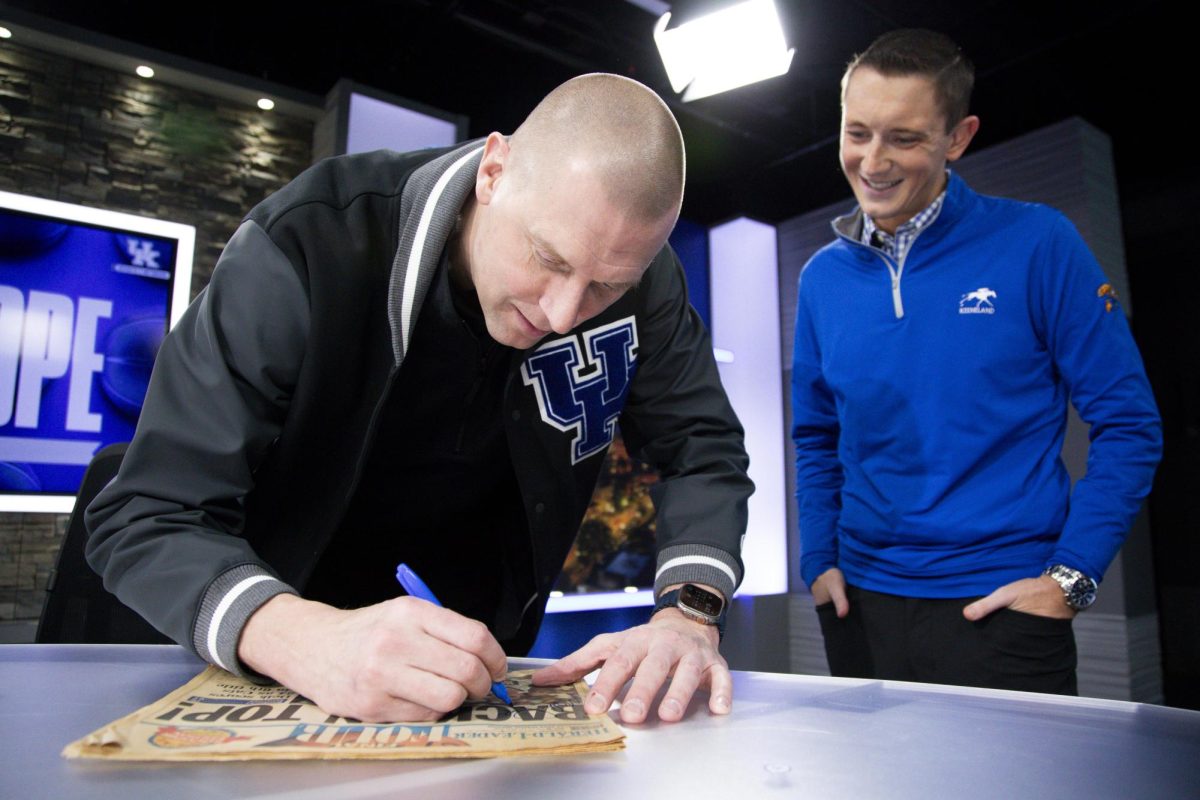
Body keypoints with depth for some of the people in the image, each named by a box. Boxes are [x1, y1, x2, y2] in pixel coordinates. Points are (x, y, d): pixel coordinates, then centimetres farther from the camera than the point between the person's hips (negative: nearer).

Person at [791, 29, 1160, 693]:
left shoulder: (1037, 245, -7)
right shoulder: (822, 277, 3)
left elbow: (1127, 423, -5)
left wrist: (1071, 577, -10)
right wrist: (818, 561, 3)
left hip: (1001, 605, -3)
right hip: (860, 602, 4)